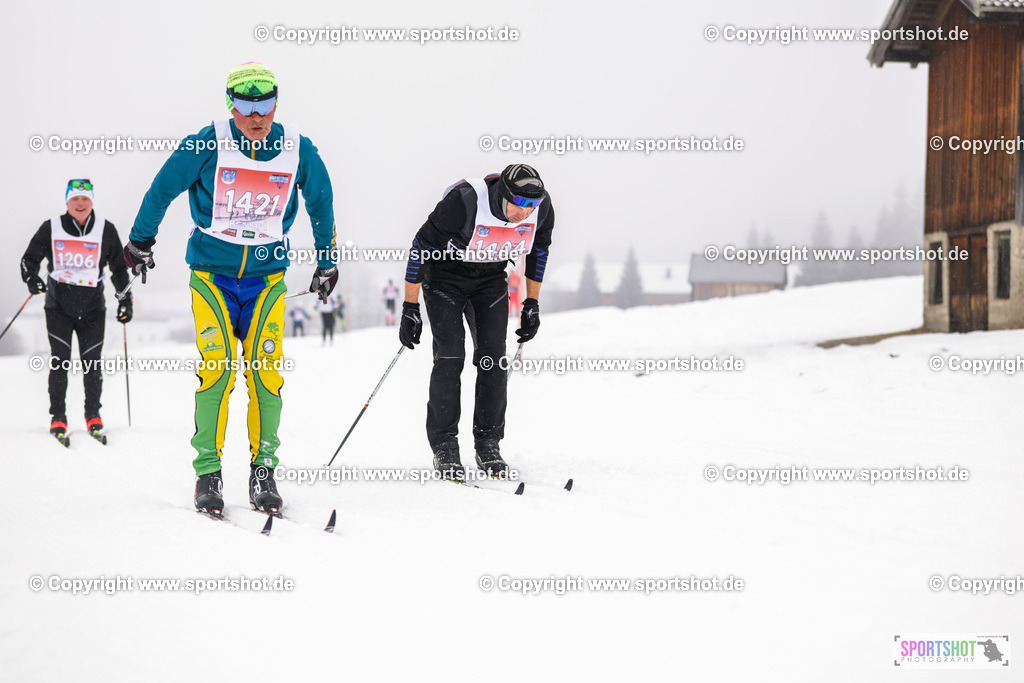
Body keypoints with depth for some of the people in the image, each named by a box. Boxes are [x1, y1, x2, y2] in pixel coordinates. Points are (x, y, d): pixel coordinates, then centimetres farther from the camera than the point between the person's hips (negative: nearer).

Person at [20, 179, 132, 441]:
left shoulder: (105, 230, 2)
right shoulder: (50, 229, 0)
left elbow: (119, 267, 10)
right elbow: (29, 259, 6)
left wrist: (125, 300, 6)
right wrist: (31, 277, -16)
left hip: (92, 307, 0)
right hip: (58, 305, 0)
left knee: (92, 363, -1)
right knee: (59, 361, -6)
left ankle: (93, 414, 15)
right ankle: (58, 417, 4)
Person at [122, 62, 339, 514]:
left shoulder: (298, 151, -3)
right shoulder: (207, 145, -10)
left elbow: (321, 203, 14)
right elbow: (163, 188, 4)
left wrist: (327, 262, 20)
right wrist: (140, 240, 10)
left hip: (267, 276, 2)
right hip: (212, 271, -2)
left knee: (265, 371, -7)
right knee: (216, 367, -13)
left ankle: (263, 469, 4)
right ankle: (208, 472, -5)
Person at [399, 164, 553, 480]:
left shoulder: (541, 207, -21)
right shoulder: (464, 202, -36)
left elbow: (539, 248, 3)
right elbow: (421, 247, -24)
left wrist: (532, 304, 5)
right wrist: (410, 309, -21)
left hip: (491, 279, 4)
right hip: (445, 274, -4)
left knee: (494, 358, -6)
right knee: (450, 356, -15)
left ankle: (488, 444, 2)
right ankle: (444, 447, -7)